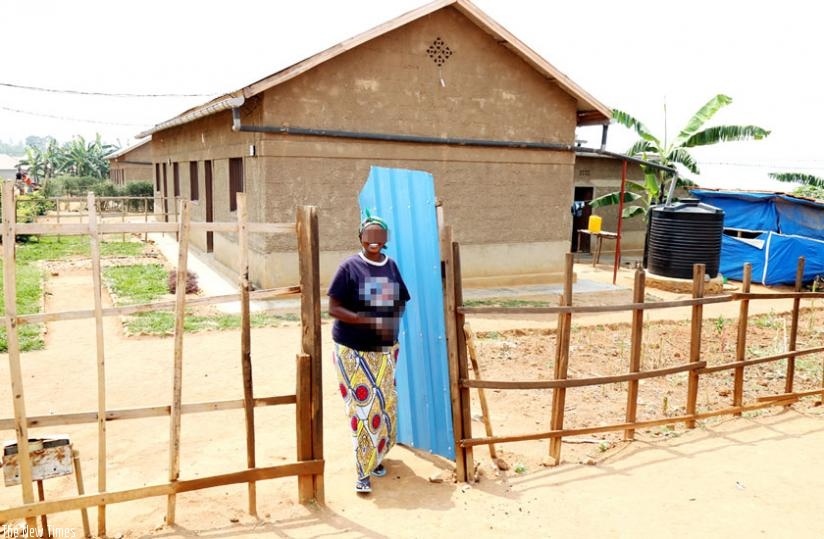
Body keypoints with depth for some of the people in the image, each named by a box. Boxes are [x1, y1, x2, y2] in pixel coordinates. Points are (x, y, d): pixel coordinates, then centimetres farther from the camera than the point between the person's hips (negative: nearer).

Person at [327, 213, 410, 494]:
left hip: (385, 350, 5)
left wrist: (393, 322, -5)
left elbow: (401, 303, 15)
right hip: (353, 350, -5)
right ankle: (364, 471, 10)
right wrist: (369, 321, -23)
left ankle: (376, 455, 35)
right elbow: (334, 308, -13)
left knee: (385, 405, 12)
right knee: (363, 406, -4)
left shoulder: (392, 266, 5)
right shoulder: (349, 266, -10)